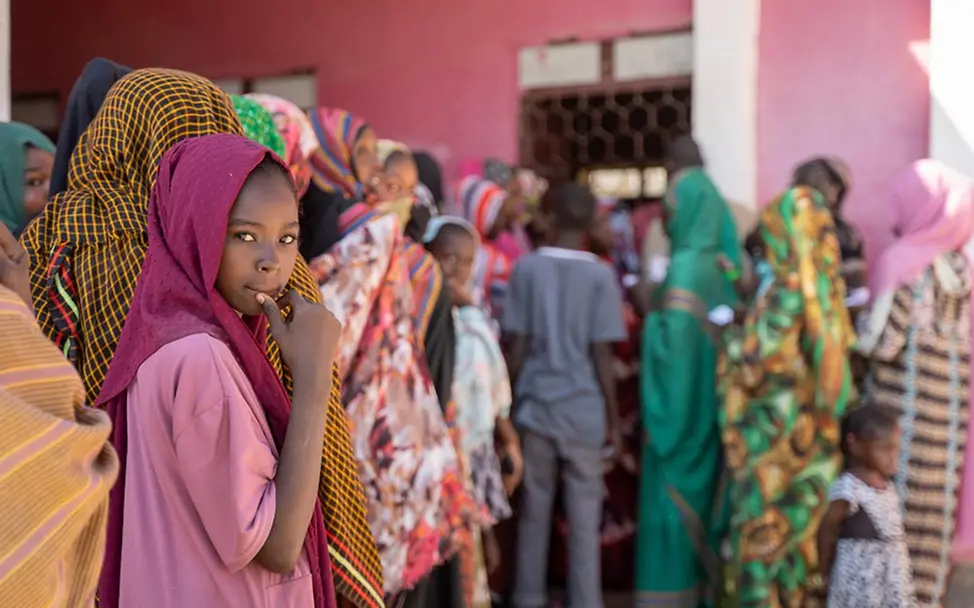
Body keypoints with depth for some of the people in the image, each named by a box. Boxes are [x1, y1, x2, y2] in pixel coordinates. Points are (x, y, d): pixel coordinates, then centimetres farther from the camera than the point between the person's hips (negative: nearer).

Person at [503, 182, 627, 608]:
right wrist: (613, 420, 2)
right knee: (584, 518, 7)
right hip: (584, 411, -2)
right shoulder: (600, 275, -6)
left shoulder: (526, 268, -1)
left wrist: (510, 402, 11)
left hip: (535, 407, 2)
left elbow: (516, 345, 0)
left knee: (533, 512, 13)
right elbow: (602, 356, -7)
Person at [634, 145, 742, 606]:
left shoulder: (685, 266, -17)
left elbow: (673, 339, -23)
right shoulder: (717, 262, 9)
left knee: (672, 498, -1)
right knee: (698, 493, 14)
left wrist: (649, 313, -7)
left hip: (679, 401, -8)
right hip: (707, 402, 9)